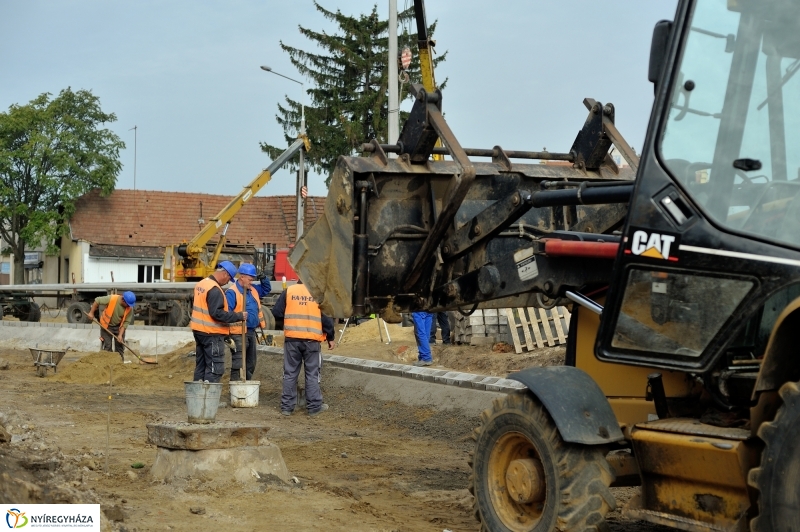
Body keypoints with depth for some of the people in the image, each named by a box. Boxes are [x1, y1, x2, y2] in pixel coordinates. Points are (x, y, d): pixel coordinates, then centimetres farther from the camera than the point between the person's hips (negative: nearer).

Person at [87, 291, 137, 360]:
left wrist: (120, 335, -22)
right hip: (107, 325, -2)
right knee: (107, 346, -2)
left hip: (119, 326, 2)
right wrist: (91, 313, -16)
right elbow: (97, 300, -18)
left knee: (120, 345, 5)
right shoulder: (111, 299, -28)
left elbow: (126, 322, -16)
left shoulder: (130, 308, -20)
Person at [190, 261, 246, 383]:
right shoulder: (215, 289, -19)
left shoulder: (201, 284, 11)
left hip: (198, 331, 10)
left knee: (200, 366, 15)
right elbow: (217, 313, -26)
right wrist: (238, 316, -21)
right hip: (212, 333, -10)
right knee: (215, 368, -6)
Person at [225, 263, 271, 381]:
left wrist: (263, 279, 7)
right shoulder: (232, 292, -15)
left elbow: (266, 289, 29)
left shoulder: (253, 290, 12)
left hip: (251, 332, 9)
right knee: (238, 366, -8)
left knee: (250, 365, 17)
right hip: (239, 334, -9)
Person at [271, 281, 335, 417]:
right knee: (312, 374, 7)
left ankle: (287, 407, 12)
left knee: (290, 374, 9)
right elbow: (326, 318, -1)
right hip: (312, 340, -1)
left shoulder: (288, 291, 1)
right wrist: (330, 338, 10)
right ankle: (314, 407, 10)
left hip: (291, 339, 1)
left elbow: (276, 312, 1)